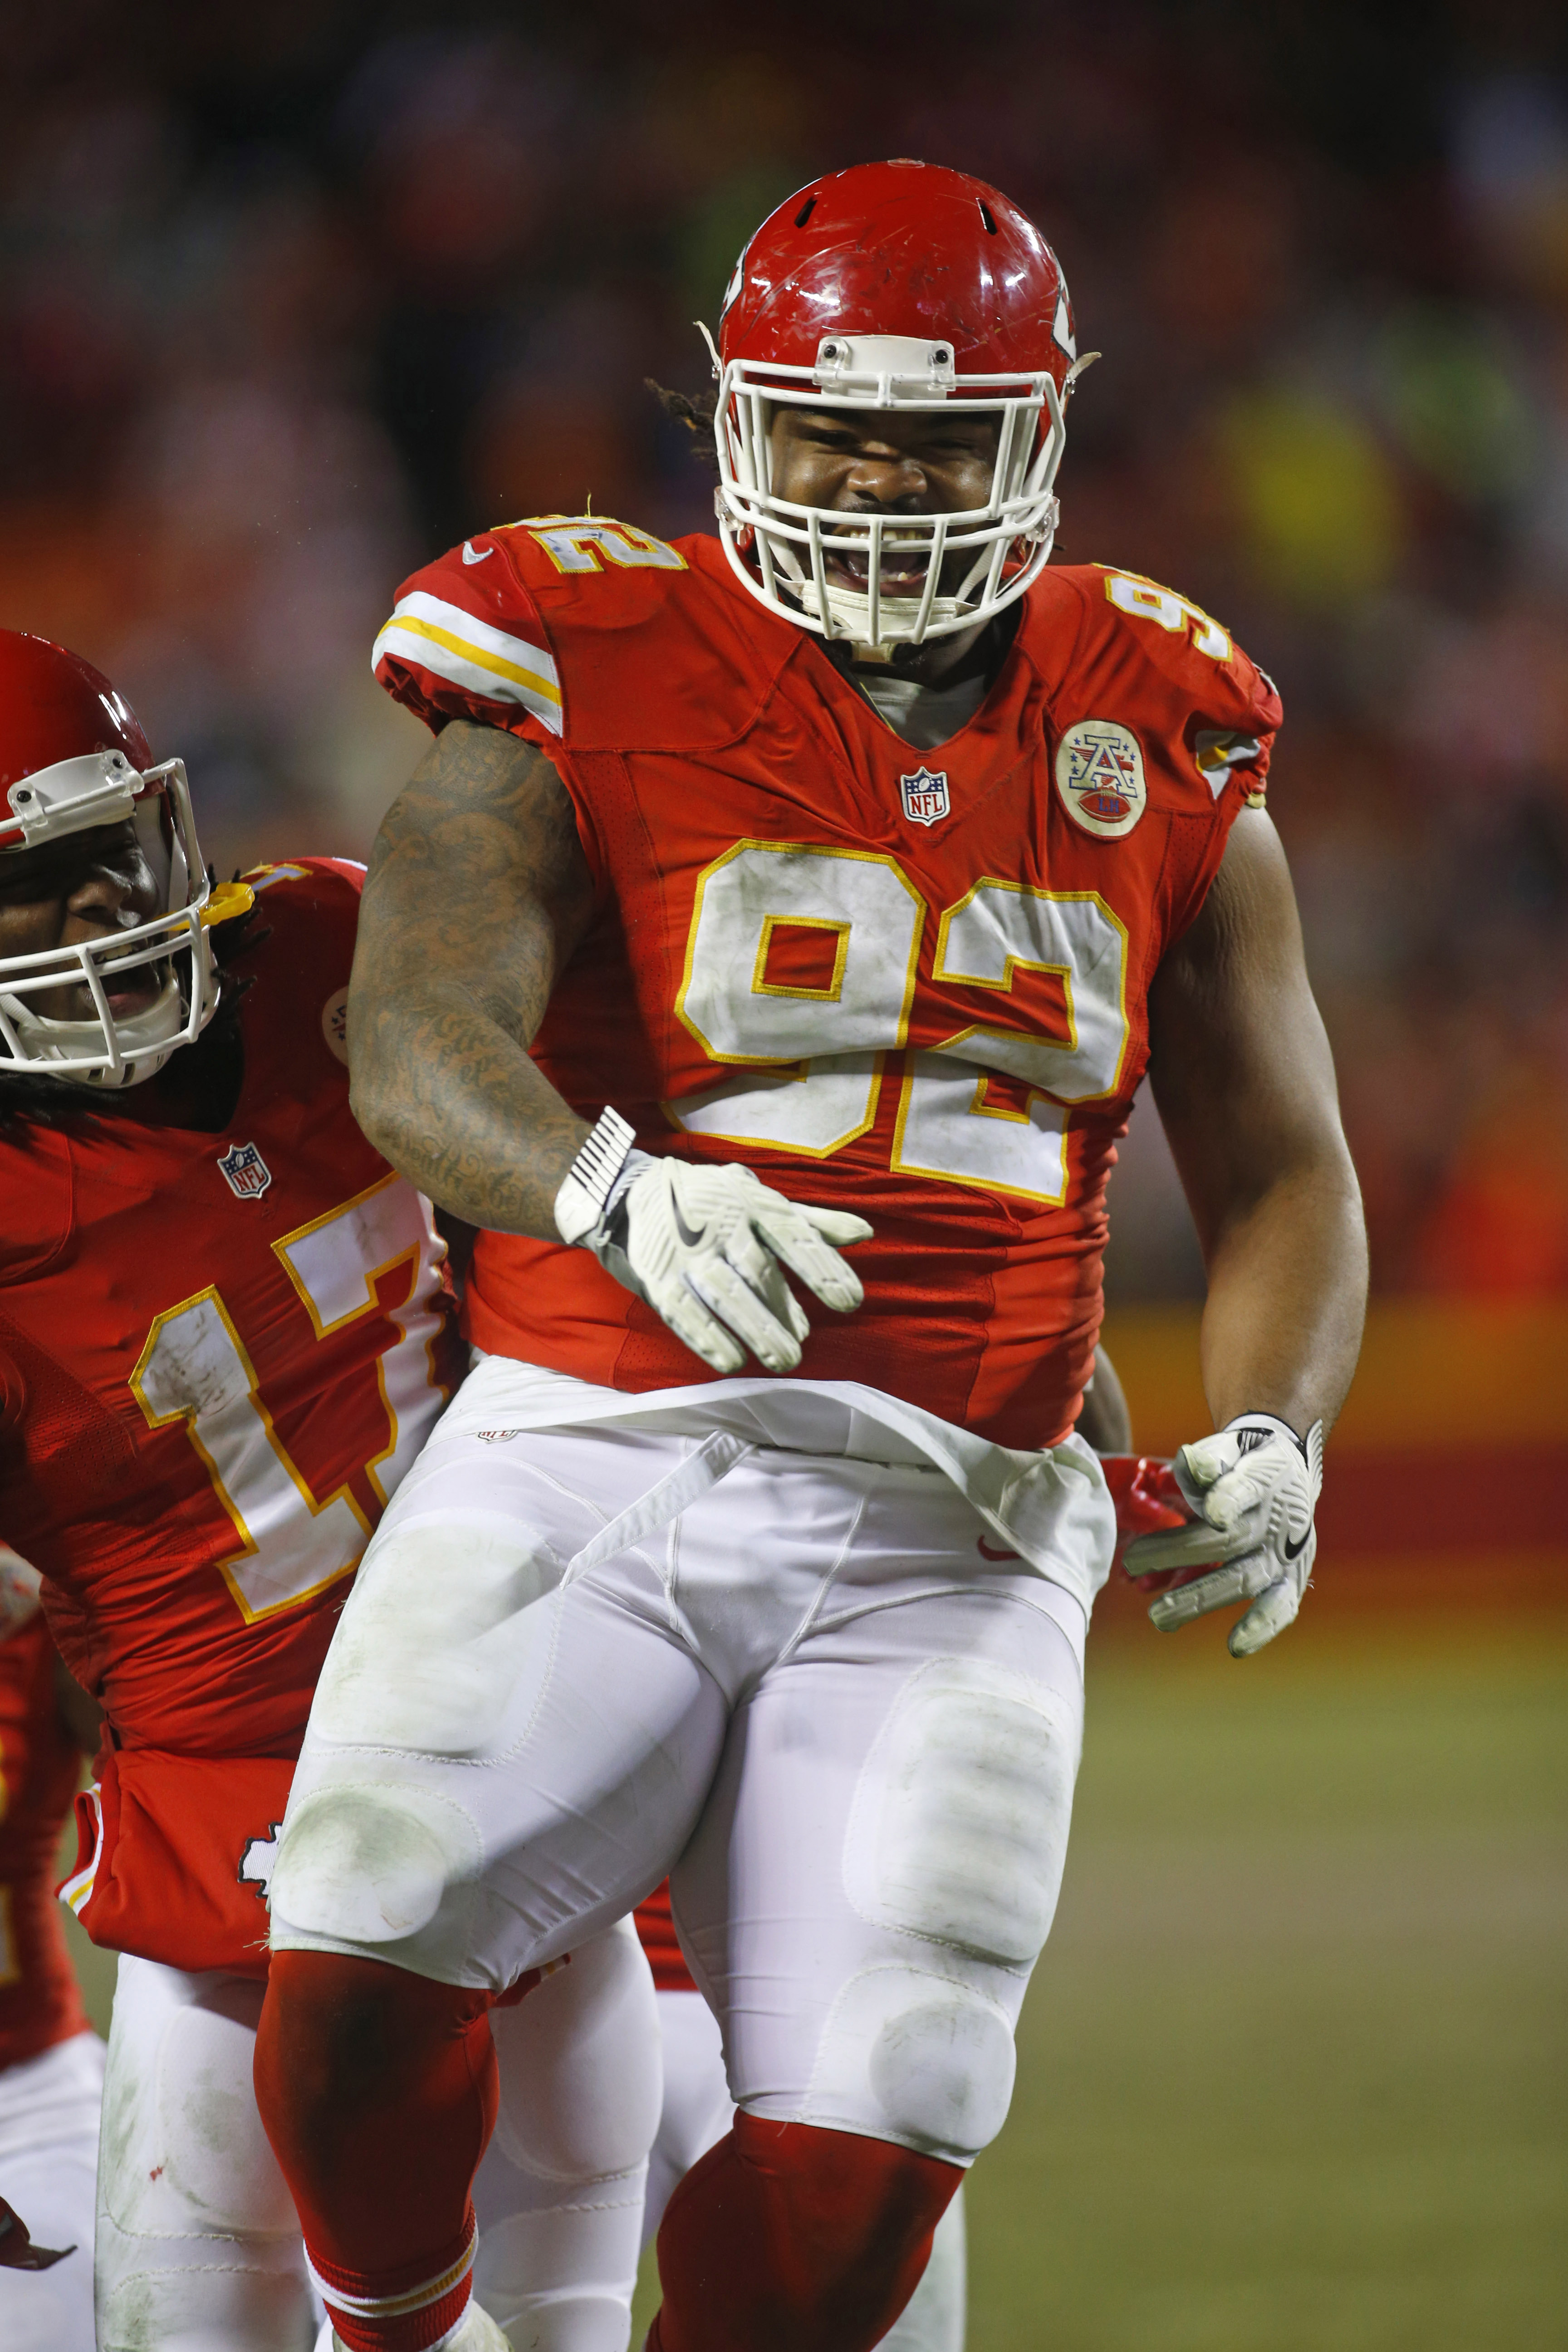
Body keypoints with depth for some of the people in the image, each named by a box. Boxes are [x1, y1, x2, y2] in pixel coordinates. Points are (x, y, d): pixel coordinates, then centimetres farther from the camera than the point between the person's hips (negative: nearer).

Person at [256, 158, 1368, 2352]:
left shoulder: (1161, 753, 11)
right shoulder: (593, 688, 0)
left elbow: (1282, 1179, 17)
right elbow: (421, 1041, -17)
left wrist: (1269, 1440, -4)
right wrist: (620, 1196, -39)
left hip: (947, 1534, 2)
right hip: (595, 1453, -2)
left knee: (856, 2158, -13)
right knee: (361, 1957, -23)